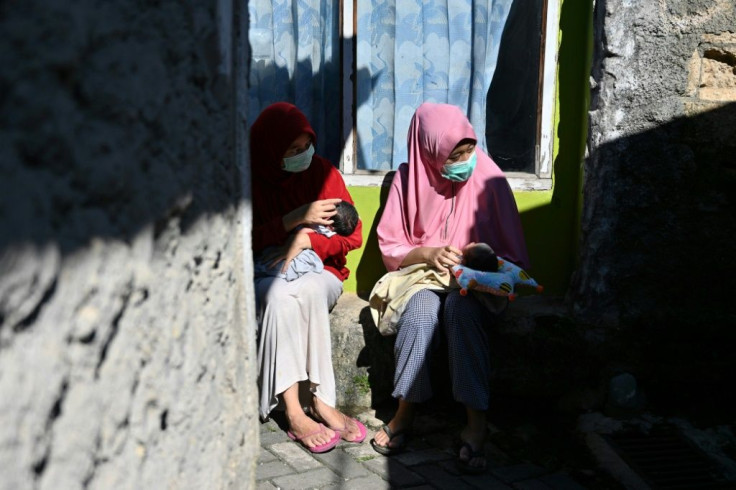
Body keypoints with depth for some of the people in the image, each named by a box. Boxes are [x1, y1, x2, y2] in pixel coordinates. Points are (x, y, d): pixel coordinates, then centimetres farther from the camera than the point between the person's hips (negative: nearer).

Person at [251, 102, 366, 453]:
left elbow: (353, 235, 0)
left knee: (306, 290, -36)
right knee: (279, 294, -36)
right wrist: (296, 219, -18)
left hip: (319, 272, 1)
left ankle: (319, 401, -31)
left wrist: (307, 240, -18)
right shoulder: (250, 180, -3)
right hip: (265, 277, 0)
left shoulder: (322, 172, 1)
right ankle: (294, 412, -34)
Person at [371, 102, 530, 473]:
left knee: (461, 307, -36)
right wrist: (426, 254, -18)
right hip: (422, 276, 1)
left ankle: (476, 423, -34)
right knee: (421, 310, -35)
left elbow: (512, 256, 0)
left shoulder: (489, 180, -4)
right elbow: (389, 247, 1)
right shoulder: (409, 179, -2)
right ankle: (405, 413, -20)